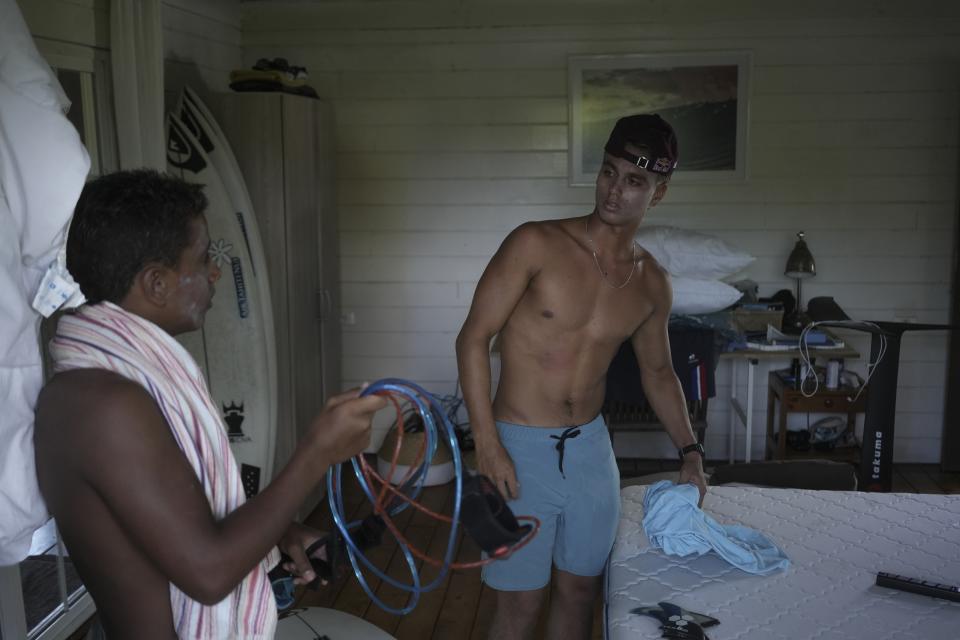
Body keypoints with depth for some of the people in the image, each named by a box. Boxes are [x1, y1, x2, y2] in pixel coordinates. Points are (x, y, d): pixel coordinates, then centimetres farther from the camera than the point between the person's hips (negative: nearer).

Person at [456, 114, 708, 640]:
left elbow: (657, 371, 16)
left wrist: (690, 451, 11)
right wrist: (487, 445, -19)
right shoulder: (535, 244, -14)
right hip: (521, 448, -4)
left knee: (580, 590, 17)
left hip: (591, 448, 5)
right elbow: (473, 339, -13)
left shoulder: (651, 284, 1)